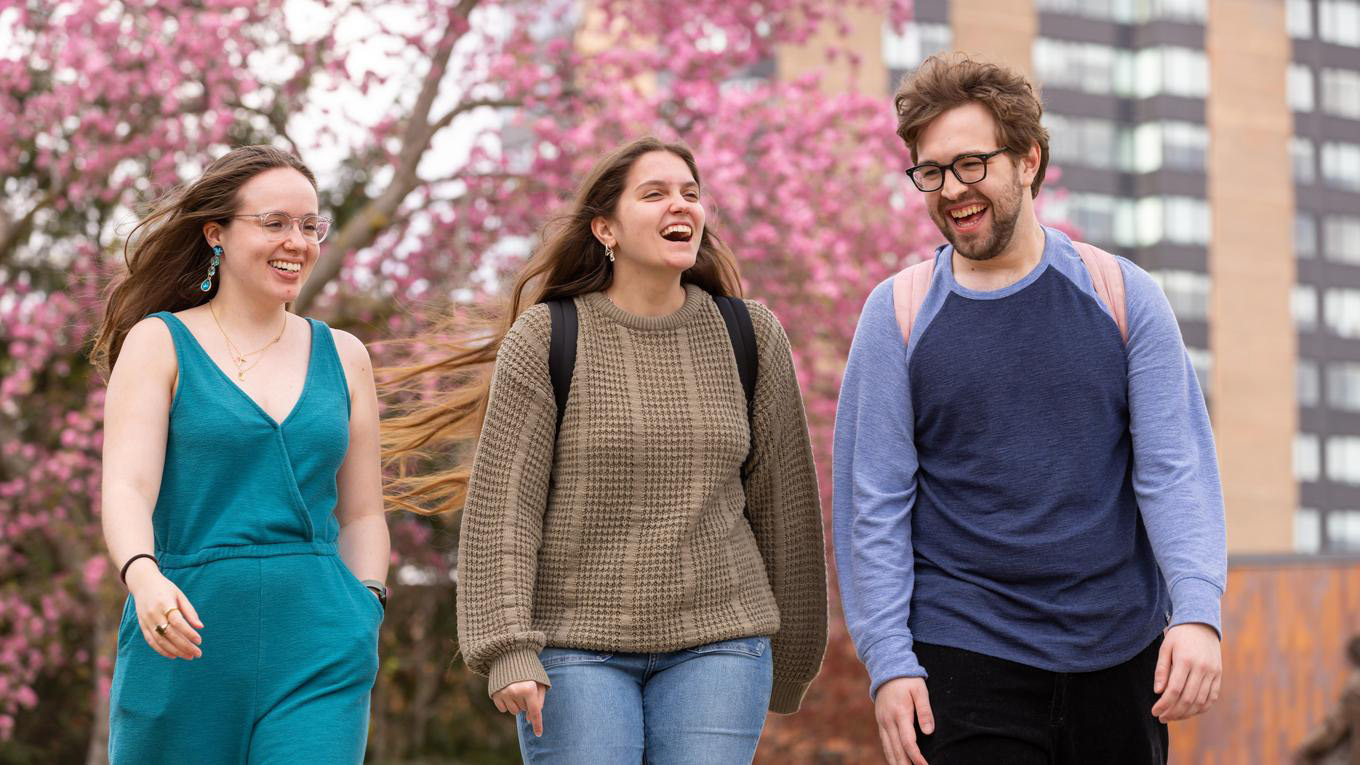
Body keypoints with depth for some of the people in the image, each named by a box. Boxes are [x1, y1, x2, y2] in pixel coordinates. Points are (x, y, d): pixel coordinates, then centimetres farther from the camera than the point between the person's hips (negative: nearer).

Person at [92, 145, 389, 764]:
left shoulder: (343, 357, 13)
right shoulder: (160, 342, 3)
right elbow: (126, 486, -10)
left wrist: (366, 615, 2)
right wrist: (144, 577, -29)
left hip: (319, 649, 2)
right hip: (184, 642, -2)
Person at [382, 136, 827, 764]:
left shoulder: (750, 336, 5)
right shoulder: (544, 339, -2)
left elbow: (783, 502, 12)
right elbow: (501, 507, -6)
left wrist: (792, 657, 17)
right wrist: (509, 648, -15)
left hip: (717, 641, 2)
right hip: (576, 643, -2)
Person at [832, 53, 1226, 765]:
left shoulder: (1123, 295, 2)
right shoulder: (898, 313, 1)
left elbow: (1176, 467, -3)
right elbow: (874, 502, -1)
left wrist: (1197, 612, -17)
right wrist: (888, 660, -9)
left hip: (1123, 654, 1)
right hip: (965, 660, -1)